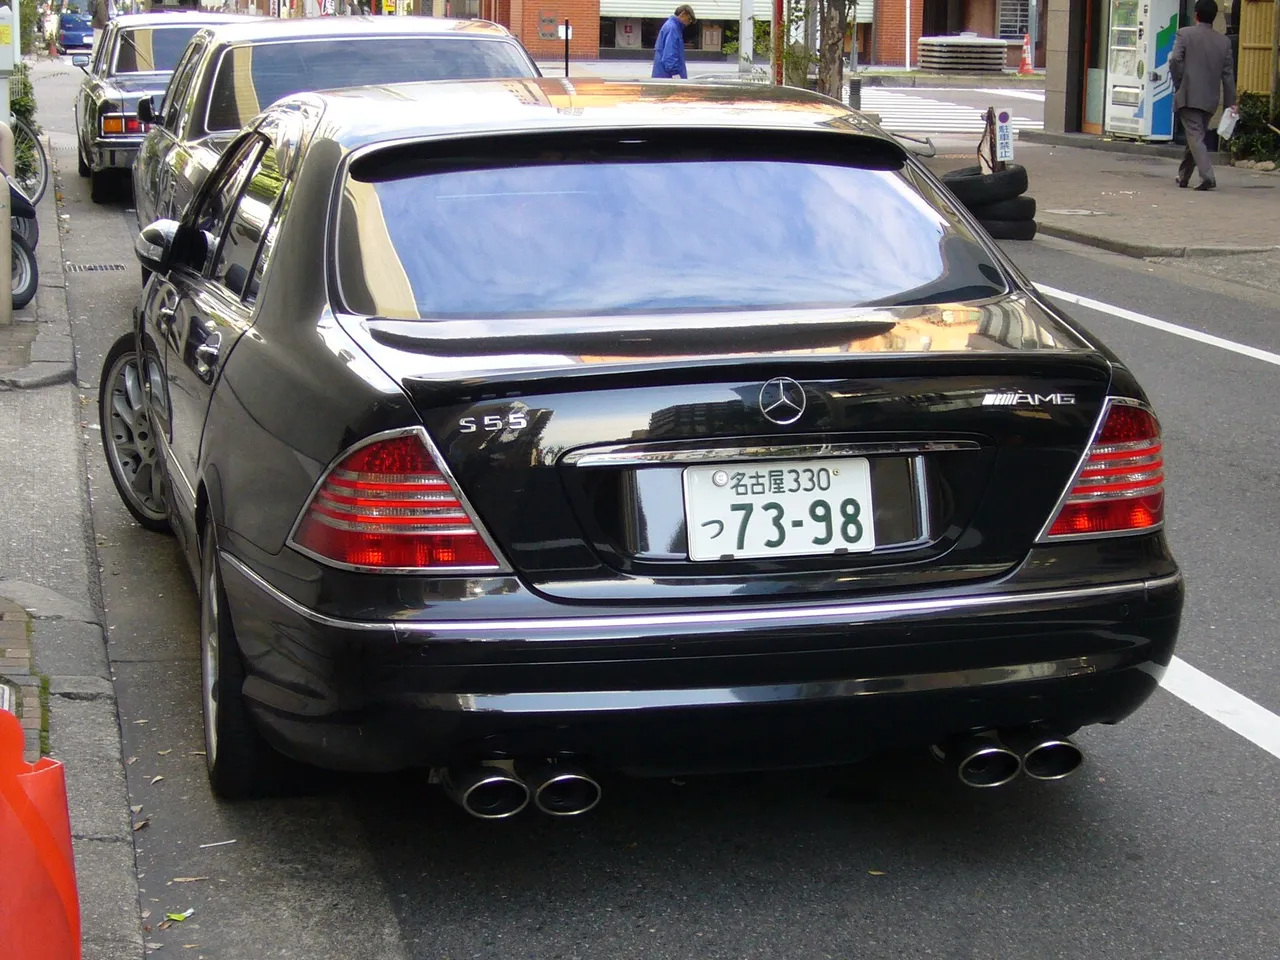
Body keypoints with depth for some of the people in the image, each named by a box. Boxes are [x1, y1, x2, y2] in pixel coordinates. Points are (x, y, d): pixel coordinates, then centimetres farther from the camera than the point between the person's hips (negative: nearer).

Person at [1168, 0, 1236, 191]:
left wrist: (1179, 84, 0)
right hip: (1210, 99, 5)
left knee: (1195, 136, -8)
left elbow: (1175, 60, -14)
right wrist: (1230, 102, 12)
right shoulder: (1224, 41, 9)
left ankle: (1207, 176, -24)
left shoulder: (1185, 34, -3)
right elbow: (1228, 74, 9)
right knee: (1196, 135, 17)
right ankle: (1183, 176, 27)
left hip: (1188, 96, -5)